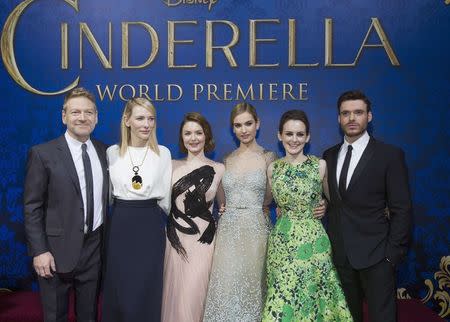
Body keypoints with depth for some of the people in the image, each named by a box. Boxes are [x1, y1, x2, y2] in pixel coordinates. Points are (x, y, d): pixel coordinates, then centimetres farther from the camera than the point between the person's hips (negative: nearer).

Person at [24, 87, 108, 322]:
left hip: (95, 248, 4)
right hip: (57, 252, -3)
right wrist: (39, 251, -13)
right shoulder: (42, 154, -9)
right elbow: (32, 208, -9)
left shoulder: (104, 151, 4)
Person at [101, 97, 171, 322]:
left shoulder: (163, 153, -1)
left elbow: (165, 198, 5)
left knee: (147, 290, 6)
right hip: (120, 226, 1)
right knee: (119, 289, 8)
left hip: (151, 227, 0)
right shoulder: (112, 153, 1)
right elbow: (107, 193, 10)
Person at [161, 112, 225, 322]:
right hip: (175, 239, 2)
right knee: (173, 295, 8)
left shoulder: (219, 169, 2)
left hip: (202, 241, -2)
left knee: (193, 297, -3)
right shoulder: (172, 166, 6)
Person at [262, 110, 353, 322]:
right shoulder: (272, 168, 4)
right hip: (282, 242, 2)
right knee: (282, 301, 6)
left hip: (313, 241, -1)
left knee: (312, 297, 6)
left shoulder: (320, 165, -2)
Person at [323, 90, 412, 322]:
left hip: (375, 254, -4)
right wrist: (329, 244, 5)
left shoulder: (390, 155, -6)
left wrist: (394, 253, -10)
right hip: (339, 253, 4)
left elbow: (401, 209, -7)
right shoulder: (329, 155, 8)